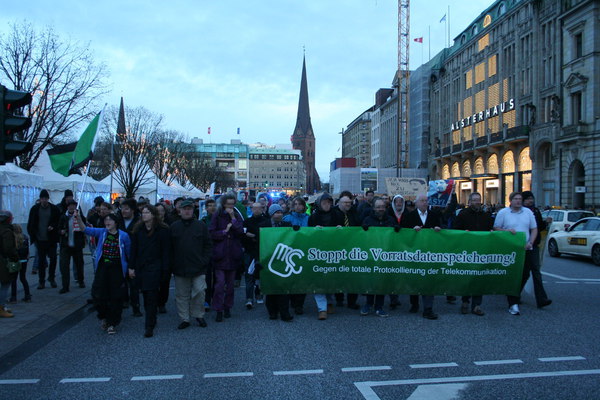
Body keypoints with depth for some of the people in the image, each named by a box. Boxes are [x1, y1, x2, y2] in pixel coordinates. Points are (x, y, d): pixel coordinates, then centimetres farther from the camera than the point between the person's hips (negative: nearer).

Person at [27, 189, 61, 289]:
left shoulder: (54, 209, -1)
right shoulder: (35, 209, 1)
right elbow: (30, 224, 6)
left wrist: (53, 227, -14)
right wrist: (32, 235, -2)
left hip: (51, 239, 0)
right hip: (40, 239, 0)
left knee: (53, 258, 1)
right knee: (41, 260, 5)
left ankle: (51, 278, 19)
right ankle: (42, 281, 13)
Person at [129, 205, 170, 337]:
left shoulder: (162, 230, -4)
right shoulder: (138, 229, 6)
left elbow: (165, 250, -4)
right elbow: (133, 249, 7)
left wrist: (165, 269, -7)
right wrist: (131, 267, 2)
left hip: (155, 267, -4)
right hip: (141, 266, 4)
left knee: (151, 295, -7)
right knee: (146, 295, 9)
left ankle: (150, 326, -5)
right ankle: (151, 320, 24)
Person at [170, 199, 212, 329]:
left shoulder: (201, 225, 3)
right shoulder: (174, 226, 5)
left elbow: (208, 245, 4)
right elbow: (170, 247, 6)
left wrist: (204, 260, -5)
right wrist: (172, 264, -1)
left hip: (198, 267, -1)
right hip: (180, 268, 1)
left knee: (199, 292, -1)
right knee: (182, 295, 7)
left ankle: (199, 315, 17)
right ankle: (184, 319, 18)